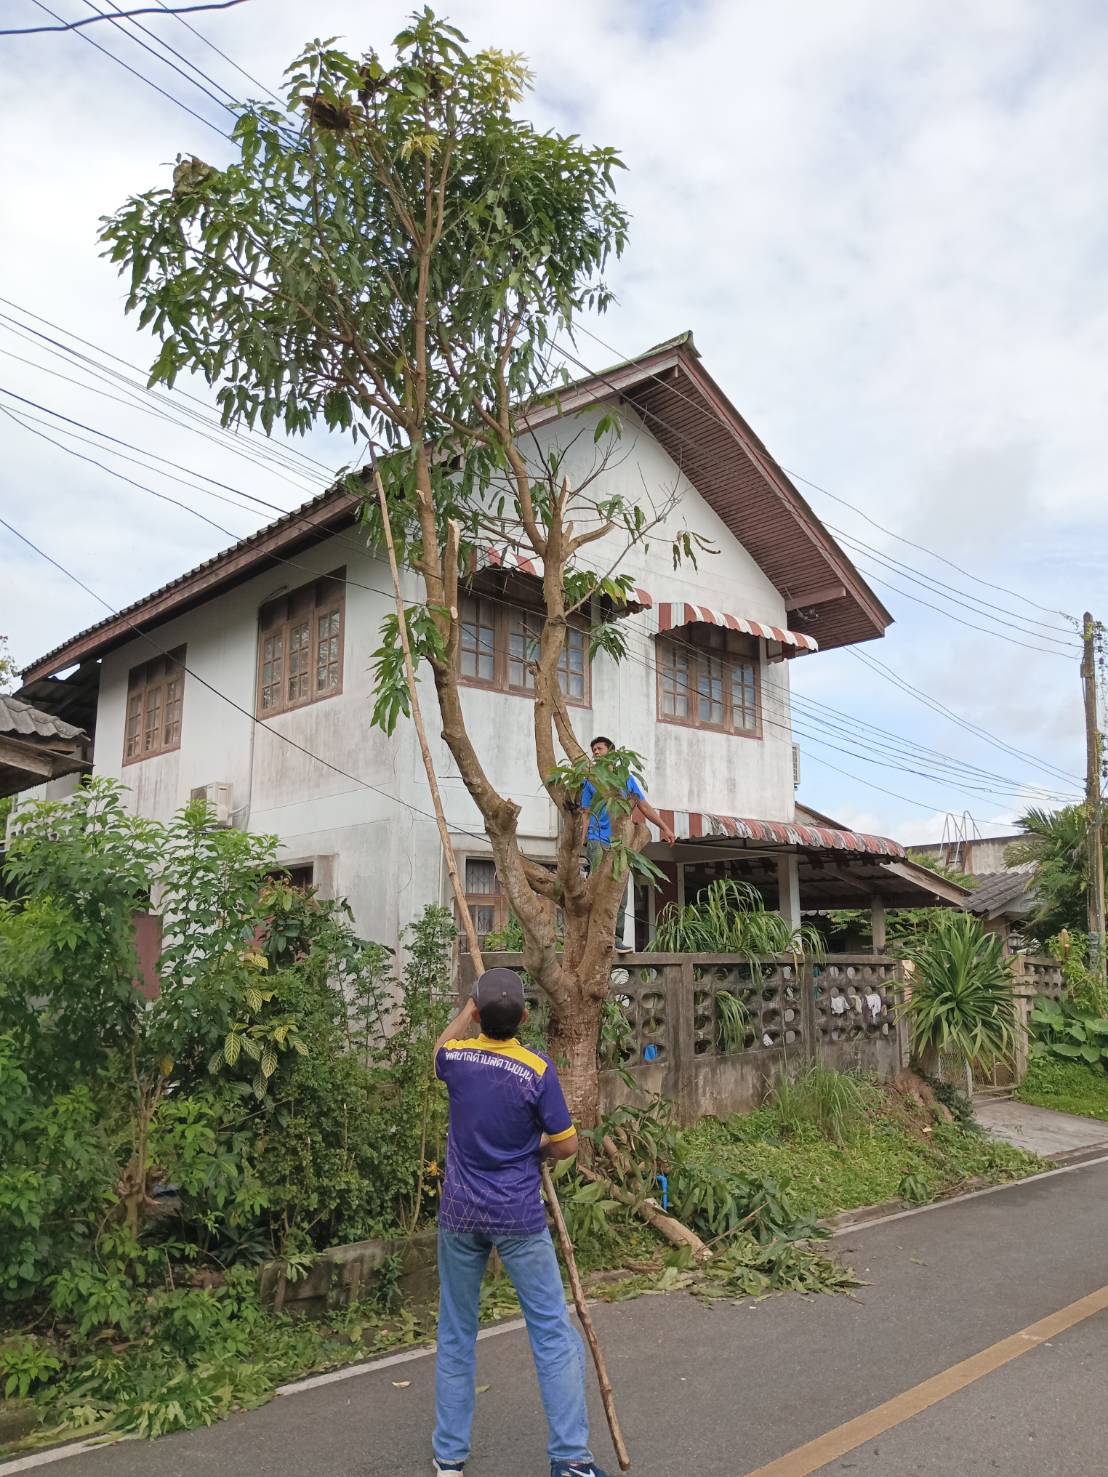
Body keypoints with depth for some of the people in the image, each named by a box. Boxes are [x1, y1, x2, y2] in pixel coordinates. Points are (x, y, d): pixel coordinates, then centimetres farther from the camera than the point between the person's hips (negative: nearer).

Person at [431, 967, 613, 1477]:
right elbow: (566, 1145, -8)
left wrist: (468, 1010, 32)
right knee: (553, 1334, 7)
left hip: (459, 1215, 4)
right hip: (518, 1219, -3)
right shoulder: (537, 1070, -17)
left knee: (455, 1336, 16)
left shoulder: (455, 1057, -7)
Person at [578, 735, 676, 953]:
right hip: (598, 840, -2)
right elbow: (586, 814, 8)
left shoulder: (626, 778, 18)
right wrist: (581, 842, -5)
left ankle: (616, 938, 0)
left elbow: (644, 806, 18)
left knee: (620, 893, -1)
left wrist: (665, 828, 10)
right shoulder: (590, 781, 14)